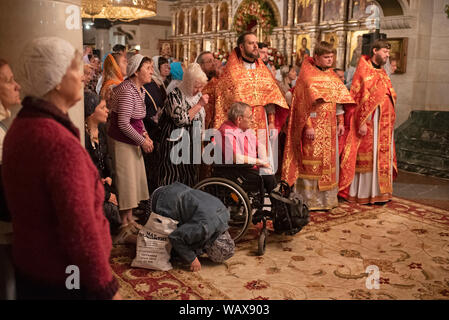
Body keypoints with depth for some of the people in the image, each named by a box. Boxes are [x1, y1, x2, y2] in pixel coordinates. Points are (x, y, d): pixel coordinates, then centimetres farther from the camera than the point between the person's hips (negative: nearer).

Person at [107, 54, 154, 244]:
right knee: (126, 180, -4)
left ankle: (130, 220, 28)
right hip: (121, 141, -10)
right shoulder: (127, 91, -21)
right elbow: (123, 124, -24)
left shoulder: (140, 89, 10)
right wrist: (142, 140, -17)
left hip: (133, 141, 10)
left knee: (136, 178, 14)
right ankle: (125, 225, 9)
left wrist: (145, 135, 4)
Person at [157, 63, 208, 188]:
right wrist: (199, 105, -20)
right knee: (173, 177, -4)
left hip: (192, 145, 7)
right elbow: (181, 120, -24)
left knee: (190, 177, 11)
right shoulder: (175, 95, -14)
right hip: (175, 144, -7)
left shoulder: (198, 95, 8)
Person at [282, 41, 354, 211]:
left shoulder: (332, 76, 14)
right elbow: (303, 102, -12)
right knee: (311, 161, -4)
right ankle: (309, 200, 5)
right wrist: (308, 125, -19)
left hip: (329, 127, 7)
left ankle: (326, 198, 20)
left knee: (329, 161, 9)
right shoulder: (307, 74, -6)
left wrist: (340, 122, 10)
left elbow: (339, 99, 17)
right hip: (314, 125, -7)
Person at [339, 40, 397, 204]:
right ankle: (363, 193, 4)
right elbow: (360, 97, -14)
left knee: (383, 156, 10)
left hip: (384, 122, 8)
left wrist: (390, 120, 18)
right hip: (370, 120, -8)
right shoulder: (364, 70, -7)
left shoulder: (382, 72, 17)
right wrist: (362, 122, -20)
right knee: (366, 155, -4)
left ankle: (379, 190, 18)